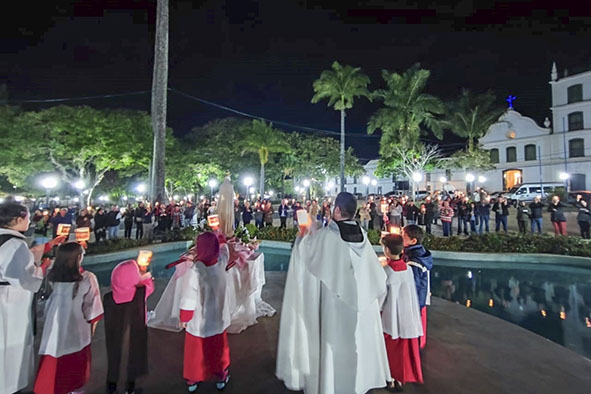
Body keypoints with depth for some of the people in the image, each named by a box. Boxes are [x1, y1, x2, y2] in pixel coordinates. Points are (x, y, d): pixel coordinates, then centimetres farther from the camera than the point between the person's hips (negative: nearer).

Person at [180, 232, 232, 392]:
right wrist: (217, 238, 21)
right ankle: (221, 378, 44)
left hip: (198, 322, -3)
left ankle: (192, 381, 46)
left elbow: (188, 300, -22)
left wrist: (183, 319, -4)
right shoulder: (221, 262, -20)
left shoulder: (194, 271, -32)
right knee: (219, 350, 25)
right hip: (218, 319, 3)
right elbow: (224, 247, 5)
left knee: (196, 352, 24)